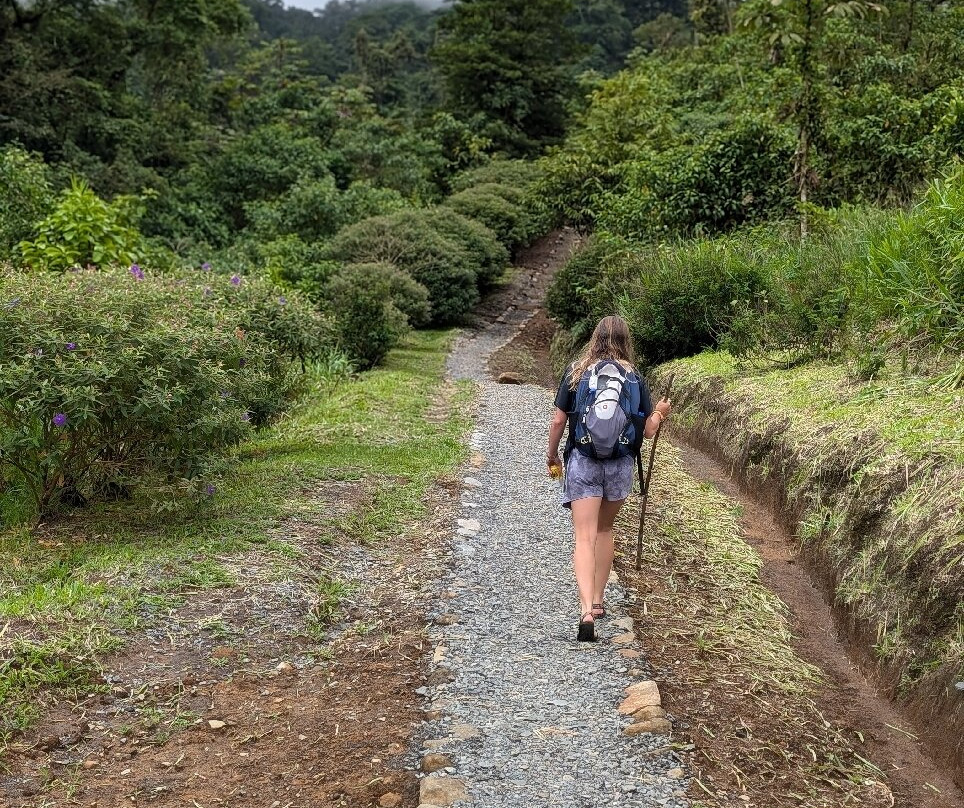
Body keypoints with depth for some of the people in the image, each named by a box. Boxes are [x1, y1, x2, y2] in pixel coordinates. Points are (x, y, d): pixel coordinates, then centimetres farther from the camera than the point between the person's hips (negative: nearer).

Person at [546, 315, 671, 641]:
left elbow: (558, 421, -1)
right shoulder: (634, 377, 2)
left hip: (582, 460, -2)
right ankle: (598, 601, 28)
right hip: (620, 464, 2)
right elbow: (647, 430, 2)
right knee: (604, 530, 21)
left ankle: (586, 610, -21)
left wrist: (551, 455, 14)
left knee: (584, 537, -6)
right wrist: (659, 412, 23)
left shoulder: (575, 372, -1)